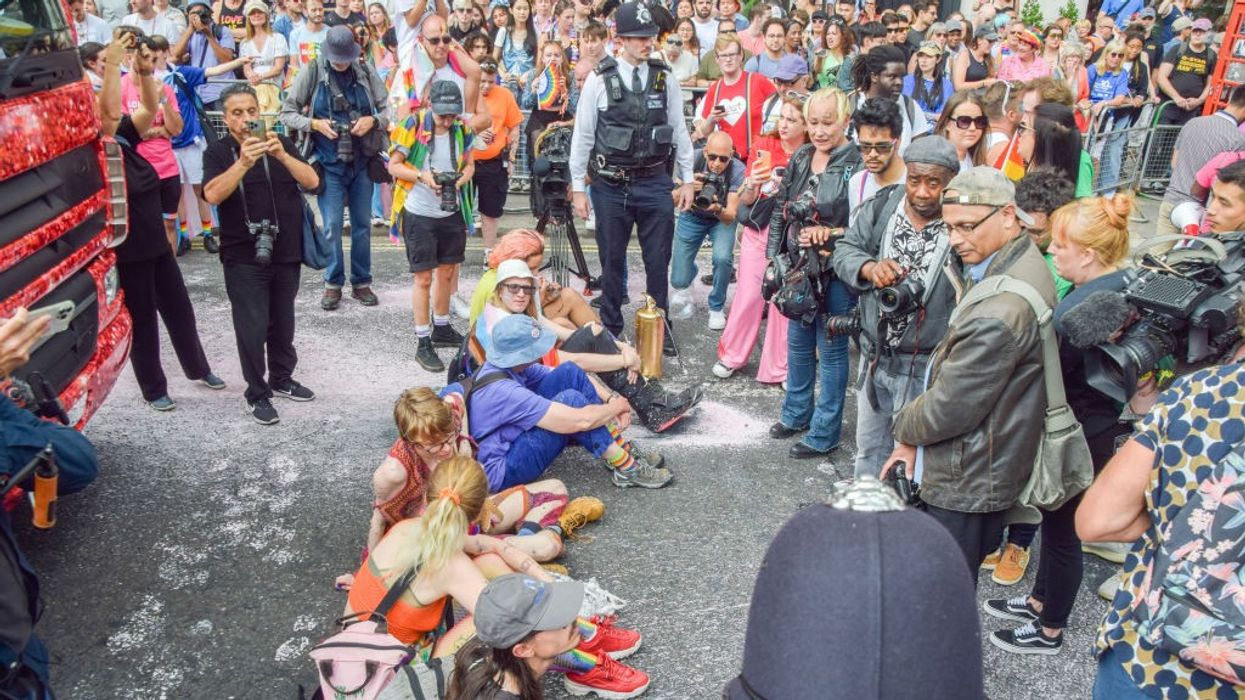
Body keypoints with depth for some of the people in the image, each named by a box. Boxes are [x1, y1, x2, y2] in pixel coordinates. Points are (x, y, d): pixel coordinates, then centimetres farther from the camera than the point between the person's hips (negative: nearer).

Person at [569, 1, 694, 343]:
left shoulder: (665, 78, 3)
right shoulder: (599, 79, -4)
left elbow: (679, 131, 8)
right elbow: (582, 135, -1)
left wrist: (687, 180, 8)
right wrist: (577, 187, -1)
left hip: (655, 182, 2)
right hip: (610, 185, -1)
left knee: (659, 260, 8)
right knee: (612, 260, 9)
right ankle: (610, 329, 25)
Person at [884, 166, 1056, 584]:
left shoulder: (999, 314, -31)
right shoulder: (1024, 266, 3)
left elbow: (949, 407, -22)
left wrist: (905, 430, -1)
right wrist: (915, 438, 6)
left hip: (967, 483, -10)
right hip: (986, 471, 10)